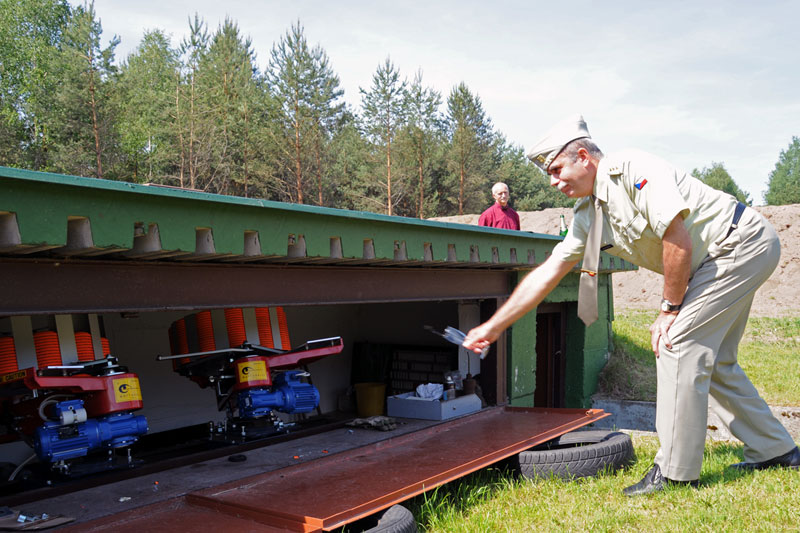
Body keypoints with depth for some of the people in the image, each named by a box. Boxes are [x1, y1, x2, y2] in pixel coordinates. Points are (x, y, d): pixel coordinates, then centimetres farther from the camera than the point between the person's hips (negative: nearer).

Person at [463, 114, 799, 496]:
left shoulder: (631, 169, -22)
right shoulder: (587, 215, 4)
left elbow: (677, 238, -26)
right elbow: (547, 273, 5)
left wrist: (669, 309, -16)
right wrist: (492, 327, 3)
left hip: (743, 240, -9)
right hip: (716, 263, 9)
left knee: (678, 343, -15)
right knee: (711, 361, 12)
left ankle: (675, 471, -7)